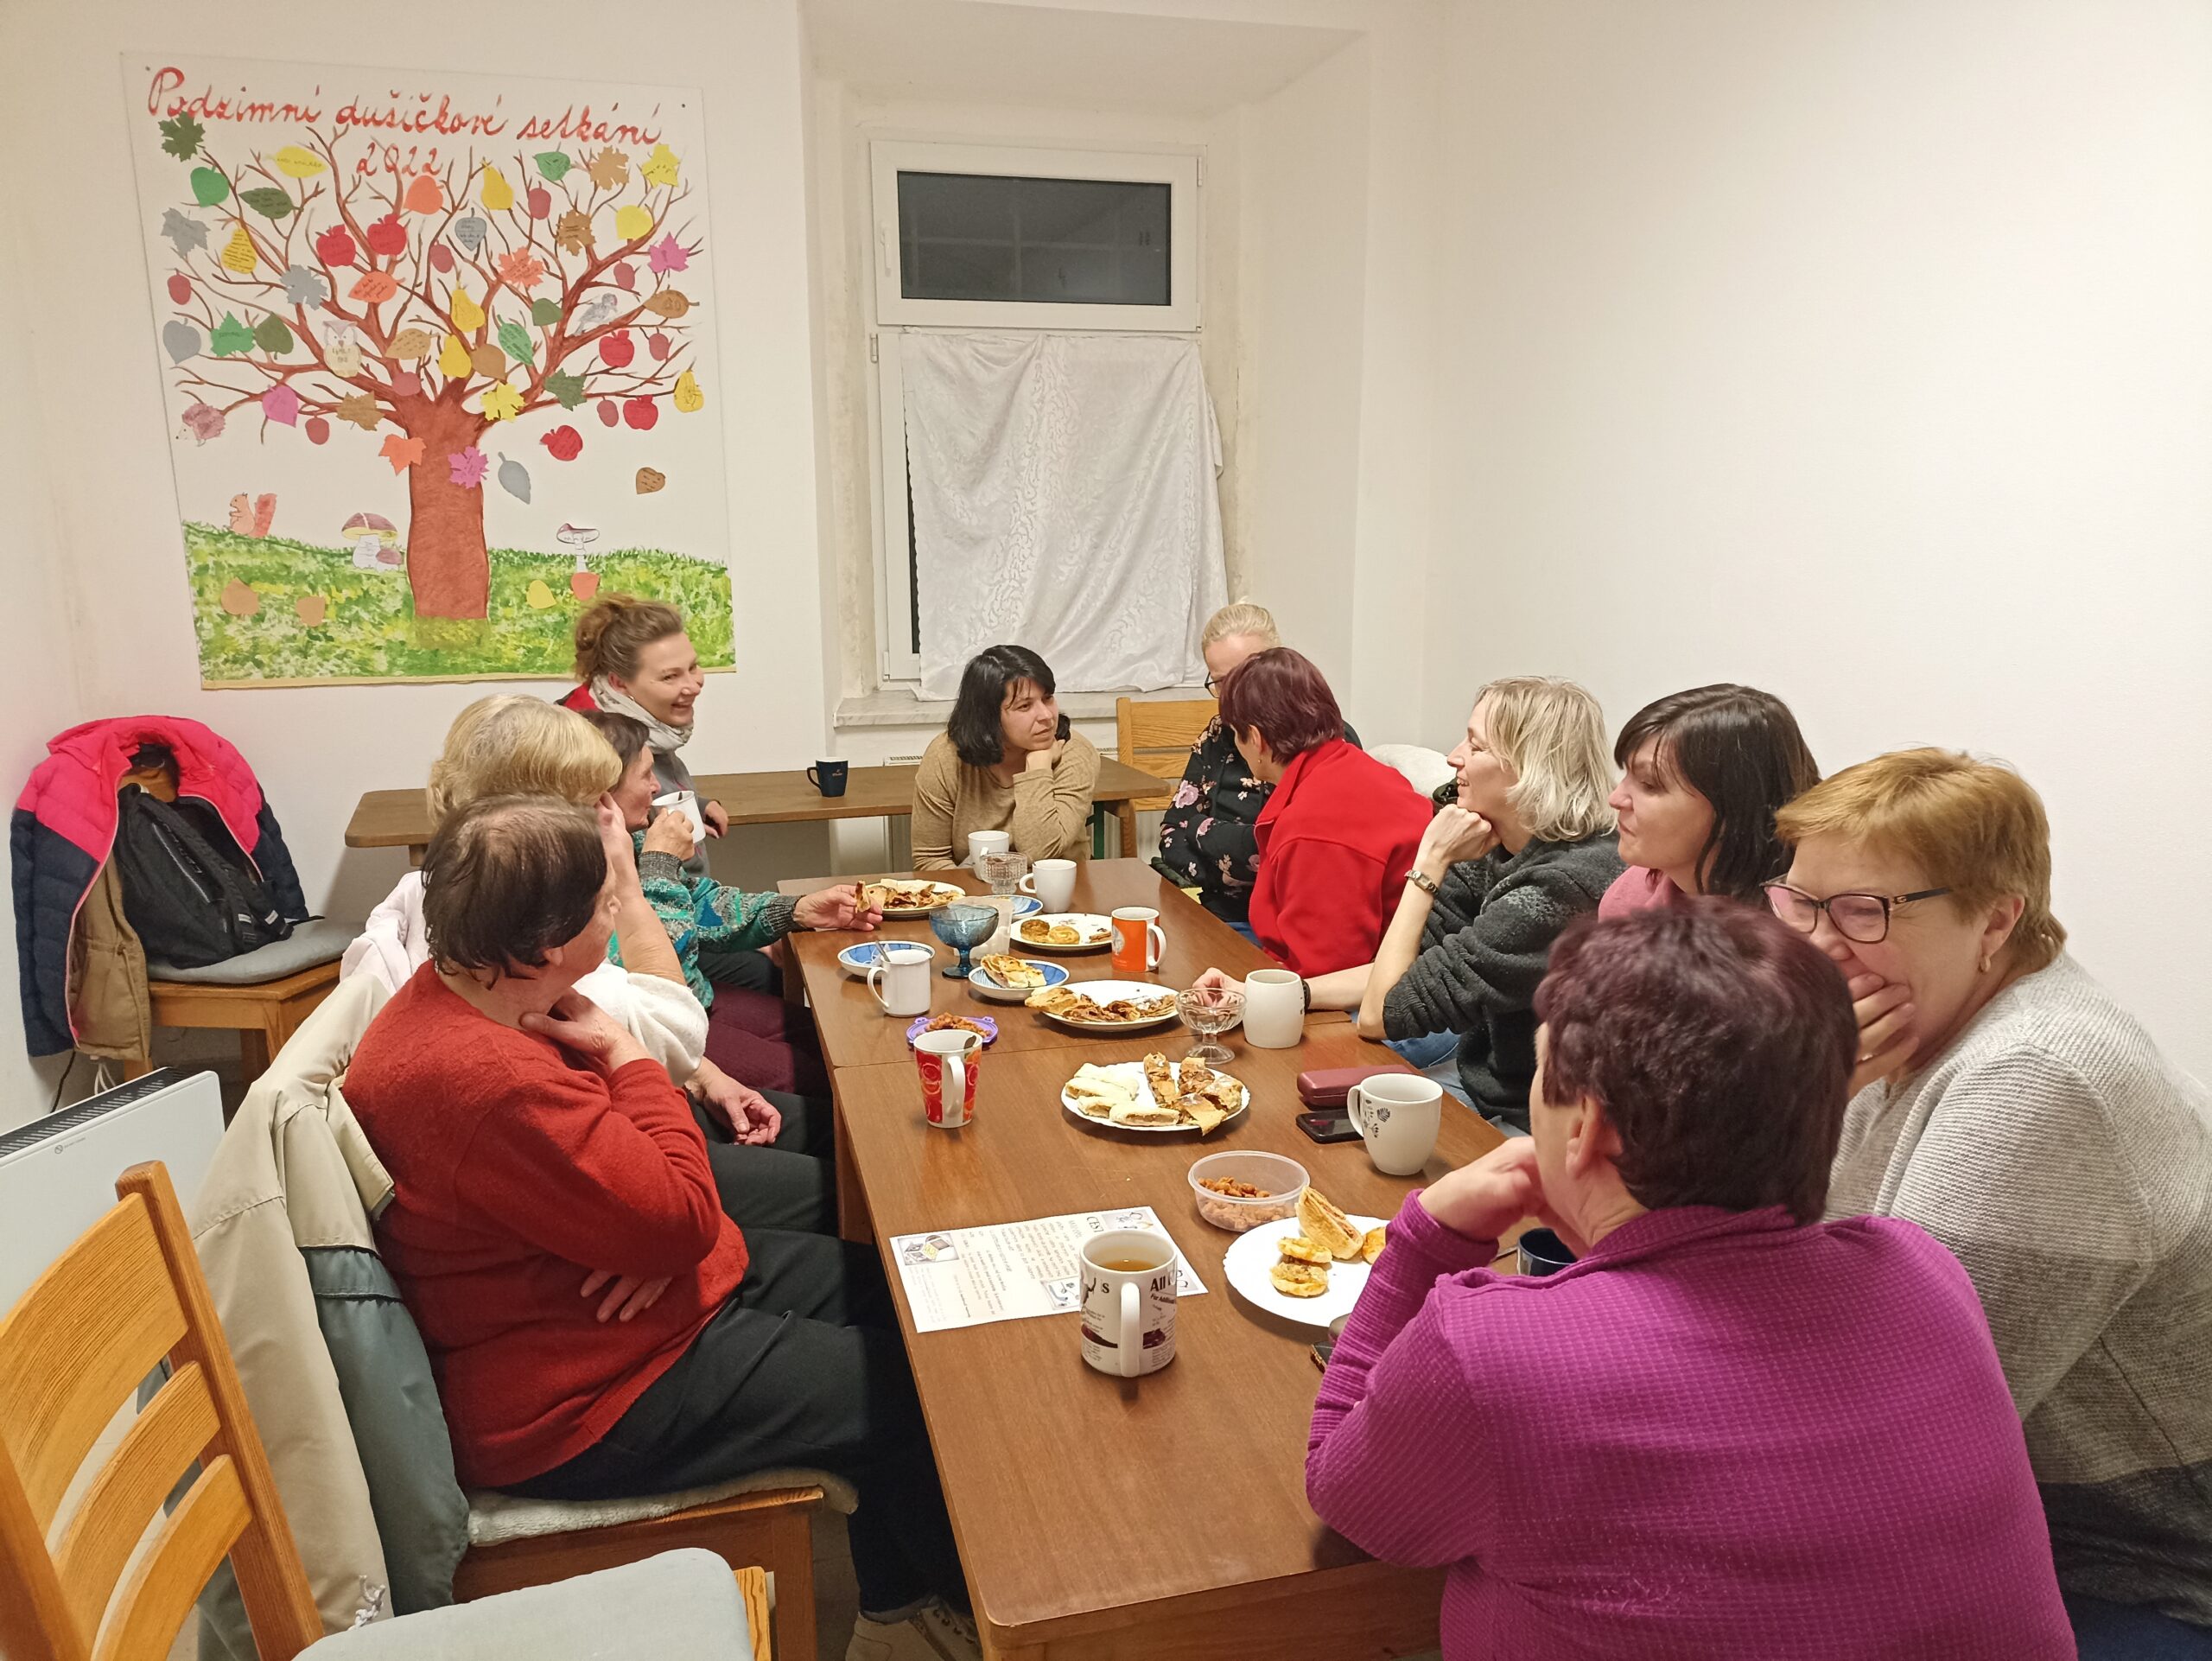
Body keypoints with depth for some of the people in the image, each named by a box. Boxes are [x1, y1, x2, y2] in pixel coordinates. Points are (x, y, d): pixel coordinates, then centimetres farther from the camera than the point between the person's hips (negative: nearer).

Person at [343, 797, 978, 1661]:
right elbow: (682, 1217, -27)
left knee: (884, 1293, 10)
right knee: (907, 1395, -6)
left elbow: (625, 1169, 8)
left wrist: (664, 1238, -13)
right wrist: (628, 1056, -17)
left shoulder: (464, 992, -1)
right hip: (579, 1404, -10)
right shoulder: (485, 1083, -35)